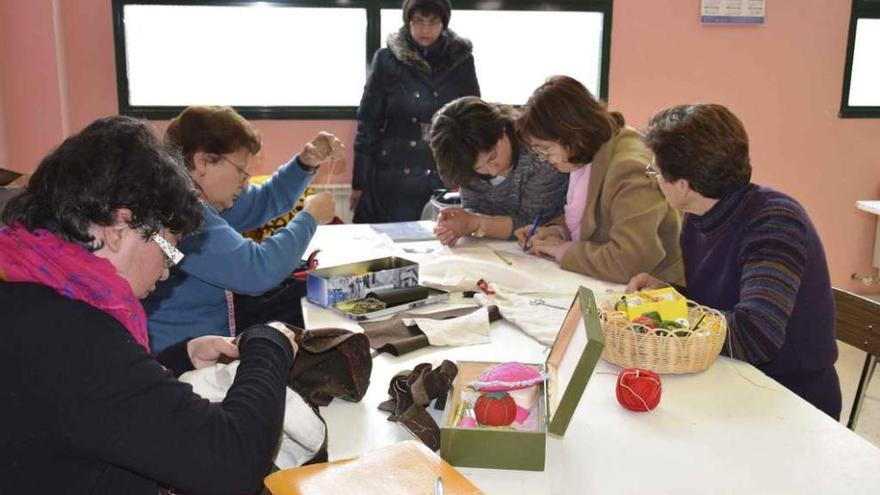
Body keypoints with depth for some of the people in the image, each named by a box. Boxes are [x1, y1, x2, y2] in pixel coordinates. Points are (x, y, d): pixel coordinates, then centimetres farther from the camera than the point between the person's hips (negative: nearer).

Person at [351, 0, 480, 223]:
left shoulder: (461, 59, 1)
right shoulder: (387, 59, -3)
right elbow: (368, 122, 0)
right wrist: (358, 182, -2)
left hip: (446, 179, 1)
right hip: (392, 179, -1)